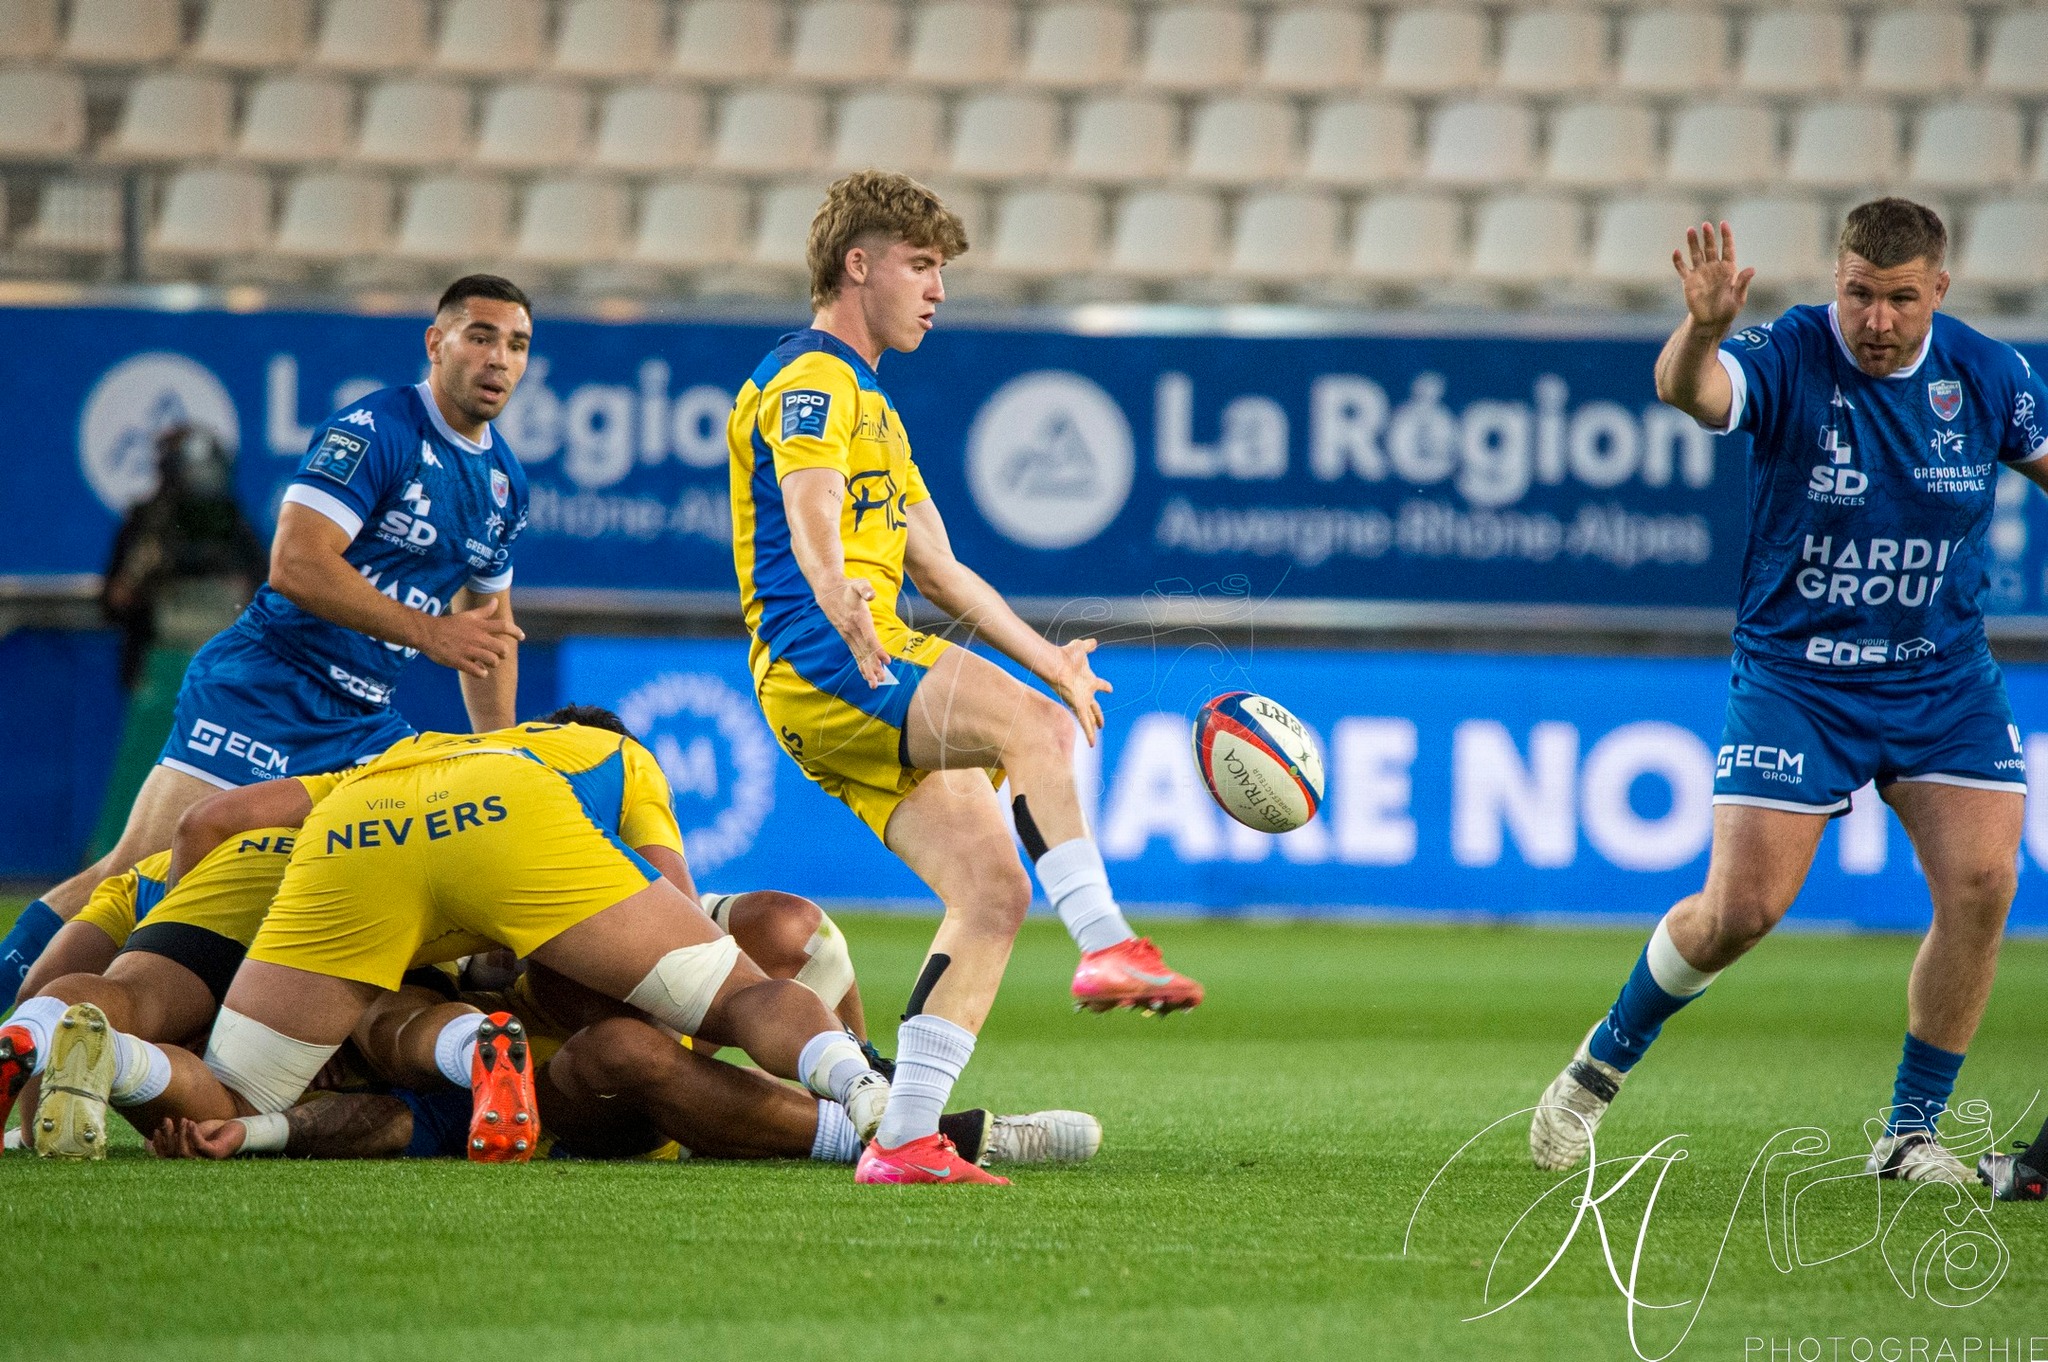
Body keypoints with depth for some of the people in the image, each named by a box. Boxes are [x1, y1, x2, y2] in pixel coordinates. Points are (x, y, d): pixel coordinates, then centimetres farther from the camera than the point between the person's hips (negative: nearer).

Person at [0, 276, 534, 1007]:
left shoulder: (505, 481, 13)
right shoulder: (375, 428, -12)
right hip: (263, 691, -8)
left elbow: (488, 629, 26)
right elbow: (294, 564, -22)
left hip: (362, 720, 8)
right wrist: (428, 631, -19)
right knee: (136, 875, -16)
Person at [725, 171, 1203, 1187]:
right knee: (1033, 725, -31)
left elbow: (934, 565, 32)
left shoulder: (865, 401, 29)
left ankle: (904, 1139, -8)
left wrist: (1040, 653, 30)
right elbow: (811, 517, -23)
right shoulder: (809, 381, -4)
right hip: (820, 666, -10)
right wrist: (845, 610, -43)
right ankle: (1103, 944, -40)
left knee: (994, 889, -4)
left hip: (880, 682, 10)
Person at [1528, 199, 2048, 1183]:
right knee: (1740, 909, -9)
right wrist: (1700, 329, -60)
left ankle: (1910, 1133, 3)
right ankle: (1605, 1060, 18)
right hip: (1793, 680, -3)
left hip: (1944, 685, 3)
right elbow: (1689, 390, -38)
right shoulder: (1789, 359, -17)